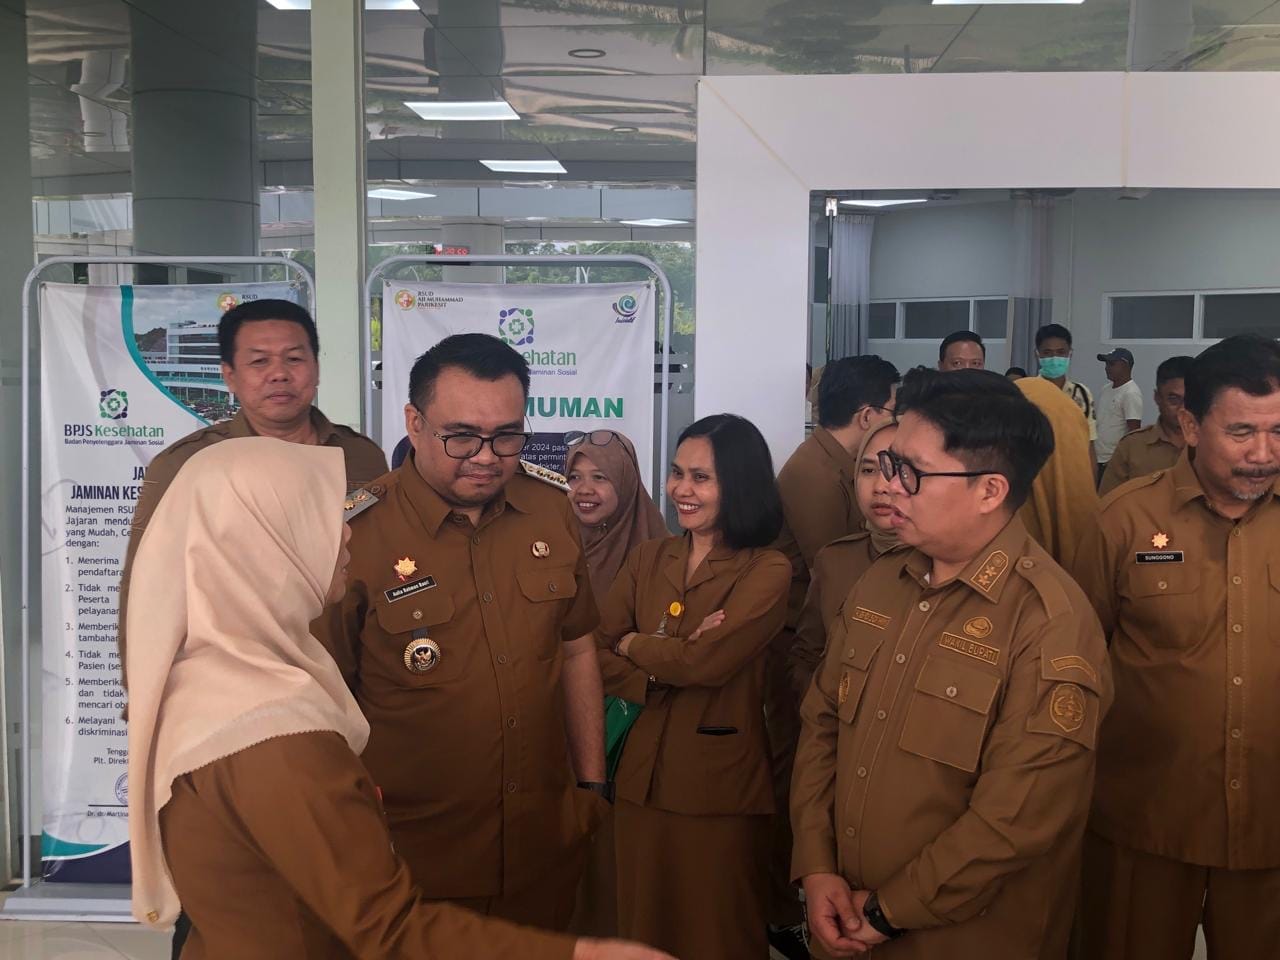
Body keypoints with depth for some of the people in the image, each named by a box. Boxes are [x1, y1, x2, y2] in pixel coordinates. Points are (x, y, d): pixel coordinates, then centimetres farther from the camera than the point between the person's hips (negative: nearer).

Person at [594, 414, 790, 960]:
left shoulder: (766, 572, -9)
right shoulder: (647, 560, 7)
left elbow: (707, 662, -22)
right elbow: (597, 656, -1)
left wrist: (634, 644, -5)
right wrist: (668, 666, -17)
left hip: (719, 785, -5)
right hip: (643, 777, 5)